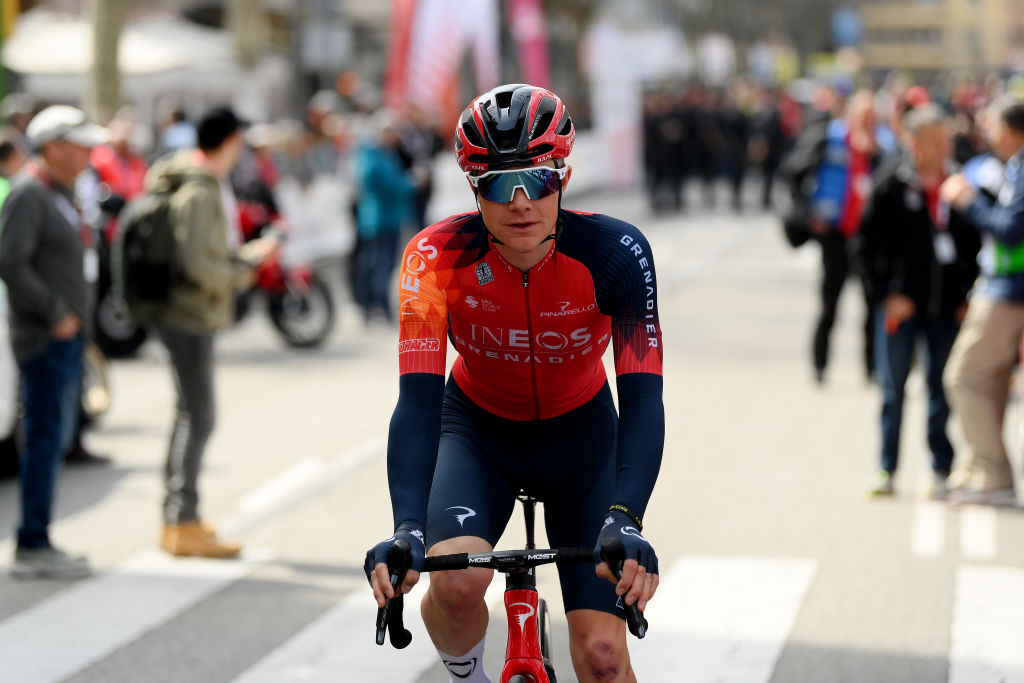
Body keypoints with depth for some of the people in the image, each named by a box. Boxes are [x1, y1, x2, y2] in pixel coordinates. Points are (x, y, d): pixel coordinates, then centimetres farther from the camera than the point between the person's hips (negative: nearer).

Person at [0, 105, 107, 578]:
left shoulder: (60, 193, 17)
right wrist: (55, 313, -20)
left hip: (68, 335, 10)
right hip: (46, 339, -10)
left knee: (55, 438, 12)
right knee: (45, 437, -9)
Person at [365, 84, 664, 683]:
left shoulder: (616, 253, -28)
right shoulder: (439, 257, -27)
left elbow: (643, 397, -33)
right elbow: (418, 400, -34)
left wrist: (625, 520, -49)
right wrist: (407, 530, -49)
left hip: (580, 432, 0)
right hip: (478, 430, 0)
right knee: (457, 579, -30)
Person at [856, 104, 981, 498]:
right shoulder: (890, 186, -5)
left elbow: (977, 244, 12)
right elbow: (867, 244, -1)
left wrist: (970, 296, 5)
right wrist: (886, 295, -6)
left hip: (949, 308, 2)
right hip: (901, 305, -2)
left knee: (942, 392, 7)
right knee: (892, 389, 4)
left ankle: (941, 470, 16)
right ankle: (886, 469, 13)